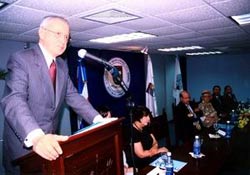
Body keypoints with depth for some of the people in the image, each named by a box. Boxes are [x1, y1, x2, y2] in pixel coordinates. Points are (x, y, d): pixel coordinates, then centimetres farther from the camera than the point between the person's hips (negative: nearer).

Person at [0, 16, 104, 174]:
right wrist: (35, 137, -44)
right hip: (23, 145, -6)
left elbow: (72, 96, 6)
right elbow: (14, 100, -28)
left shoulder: (62, 65, 8)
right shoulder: (21, 59, -14)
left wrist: (98, 119, -9)